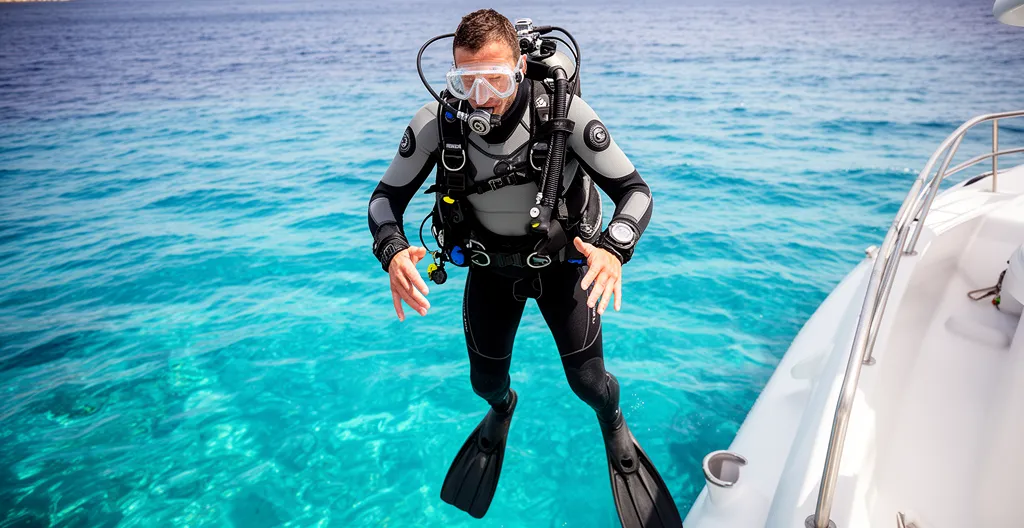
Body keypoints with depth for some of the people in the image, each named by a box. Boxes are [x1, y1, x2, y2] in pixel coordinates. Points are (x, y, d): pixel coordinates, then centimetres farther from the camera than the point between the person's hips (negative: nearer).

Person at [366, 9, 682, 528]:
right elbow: (387, 197, -12)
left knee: (588, 381, -1)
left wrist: (613, 249, -43)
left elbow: (635, 190, -23)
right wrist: (393, 251, -34)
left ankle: (613, 422, 39)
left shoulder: (564, 111, -29)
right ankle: (502, 408, 55)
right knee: (485, 378, 13)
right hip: (490, 265, 2)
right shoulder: (435, 122, -23)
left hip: (562, 259, -2)